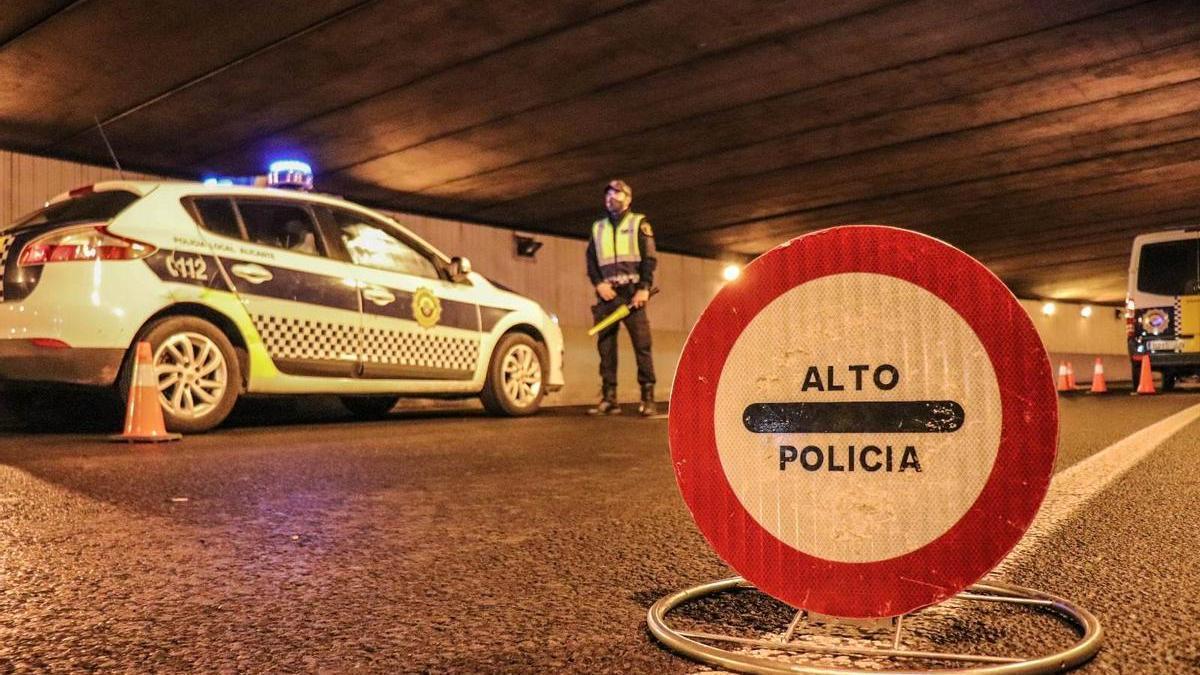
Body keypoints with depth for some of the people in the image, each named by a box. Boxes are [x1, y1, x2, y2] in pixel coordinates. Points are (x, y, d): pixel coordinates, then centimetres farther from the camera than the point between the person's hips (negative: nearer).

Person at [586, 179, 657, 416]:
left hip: (632, 293, -4)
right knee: (605, 347, 0)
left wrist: (644, 288, -12)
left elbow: (649, 258, 0)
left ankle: (648, 399, -8)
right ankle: (609, 399, 3)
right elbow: (591, 261, 14)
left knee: (642, 346, -9)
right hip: (607, 294, 4)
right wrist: (599, 283, -4)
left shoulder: (639, 223, 9)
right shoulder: (598, 228, 21)